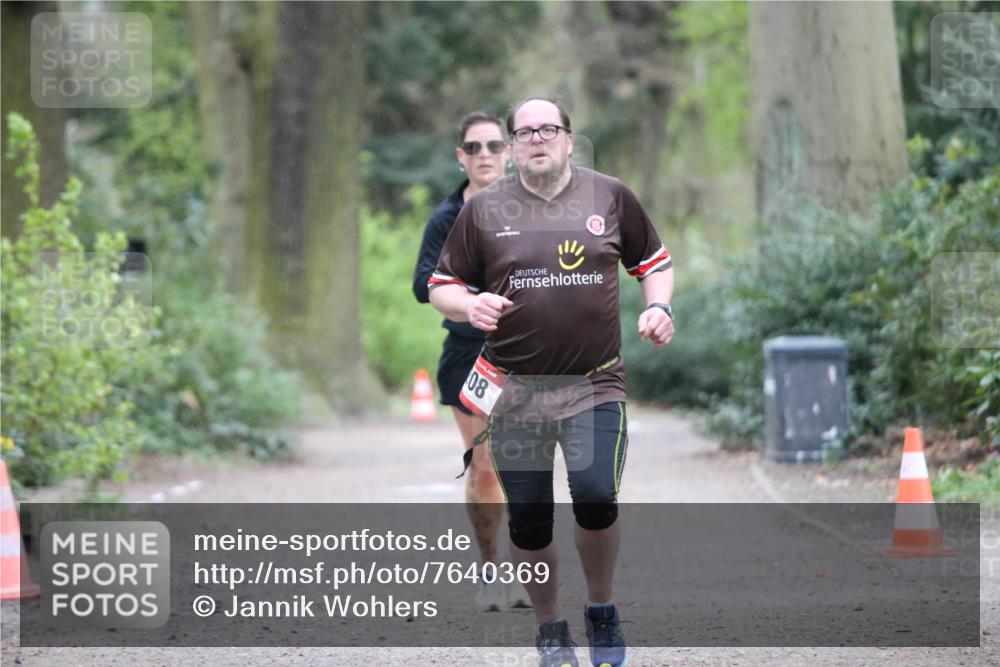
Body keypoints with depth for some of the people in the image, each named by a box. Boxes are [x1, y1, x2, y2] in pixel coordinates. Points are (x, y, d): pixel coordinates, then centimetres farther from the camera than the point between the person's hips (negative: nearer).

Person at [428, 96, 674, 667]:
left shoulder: (610, 196, 5)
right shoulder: (484, 209, 4)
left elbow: (654, 261, 17)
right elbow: (443, 286, 9)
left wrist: (659, 307, -2)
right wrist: (468, 305, -12)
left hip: (596, 384, -1)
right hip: (516, 388, 1)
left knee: (596, 497, -20)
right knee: (528, 519, 2)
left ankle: (602, 613, 5)